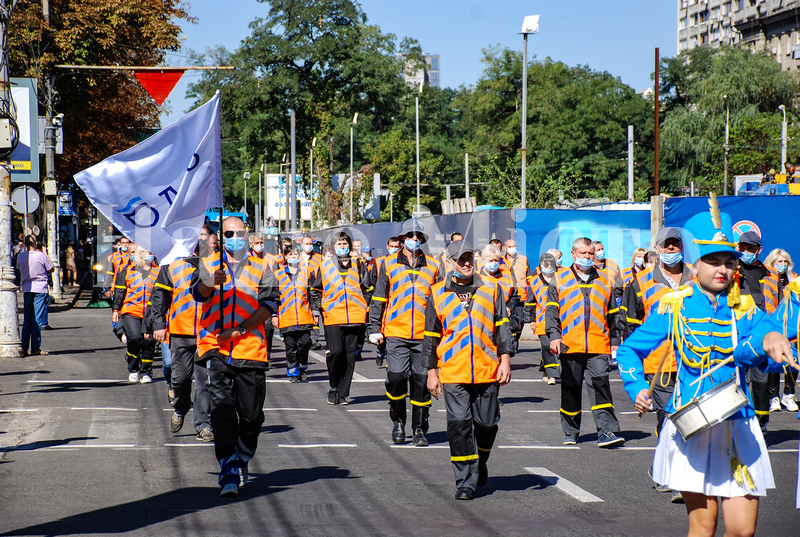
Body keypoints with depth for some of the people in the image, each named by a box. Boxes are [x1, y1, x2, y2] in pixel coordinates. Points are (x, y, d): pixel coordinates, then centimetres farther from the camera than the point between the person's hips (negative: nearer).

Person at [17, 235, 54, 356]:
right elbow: (51, 269, 1)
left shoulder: (20, 256, 1)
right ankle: (35, 348, -3)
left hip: (27, 289, 4)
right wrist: (46, 254, 10)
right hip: (40, 289, -4)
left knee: (27, 319, 9)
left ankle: (24, 348, 6)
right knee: (37, 319, -2)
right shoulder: (41, 255, -10)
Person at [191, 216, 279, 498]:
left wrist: (238, 330, -11)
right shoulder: (209, 265, 12)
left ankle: (242, 461, 28)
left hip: (250, 349, 1)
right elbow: (198, 293, -6)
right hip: (216, 349, -1)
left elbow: (269, 305, 2)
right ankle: (228, 472, -15)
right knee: (222, 409, -13)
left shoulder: (260, 269, 13)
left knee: (251, 414, 5)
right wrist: (212, 283, -31)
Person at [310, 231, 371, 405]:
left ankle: (342, 393, 7)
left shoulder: (358, 265, 13)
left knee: (350, 356, 1)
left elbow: (368, 288, 17)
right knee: (336, 352, -16)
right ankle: (333, 387, 5)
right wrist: (316, 310, 4)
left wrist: (366, 309, 7)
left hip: (355, 317, 2)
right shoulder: (325, 266, 11)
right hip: (333, 317, -2)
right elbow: (316, 290, 15)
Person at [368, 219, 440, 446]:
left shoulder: (433, 266, 9)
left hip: (424, 335, 1)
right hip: (396, 334, -1)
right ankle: (398, 422, 14)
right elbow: (378, 299, 9)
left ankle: (420, 429, 12)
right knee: (396, 378, -9)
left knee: (421, 382, 1)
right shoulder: (389, 264, 7)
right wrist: (374, 329, 3)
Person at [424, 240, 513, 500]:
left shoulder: (491, 290, 9)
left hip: (487, 371, 1)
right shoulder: (438, 294, 7)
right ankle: (465, 481, -1)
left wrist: (505, 359, 1)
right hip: (453, 373, -1)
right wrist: (431, 371, 8)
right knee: (459, 425, -8)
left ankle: (479, 464, 34)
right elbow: (431, 335, 10)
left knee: (487, 424, 6)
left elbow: (502, 327, 10)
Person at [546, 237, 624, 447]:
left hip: (598, 345, 0)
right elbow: (551, 310, 4)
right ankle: (571, 432, 18)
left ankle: (606, 431, -15)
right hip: (570, 345, 0)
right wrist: (554, 335, -10)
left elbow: (612, 315, 19)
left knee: (600, 383, -12)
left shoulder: (605, 280, 15)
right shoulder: (559, 280, 10)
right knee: (571, 388, 6)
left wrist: (615, 341, 15)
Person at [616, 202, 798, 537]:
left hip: (737, 428, 2)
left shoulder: (744, 311, 6)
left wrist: (768, 340, -37)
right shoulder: (674, 307, 2)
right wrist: (637, 389, -5)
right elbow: (629, 351, 12)